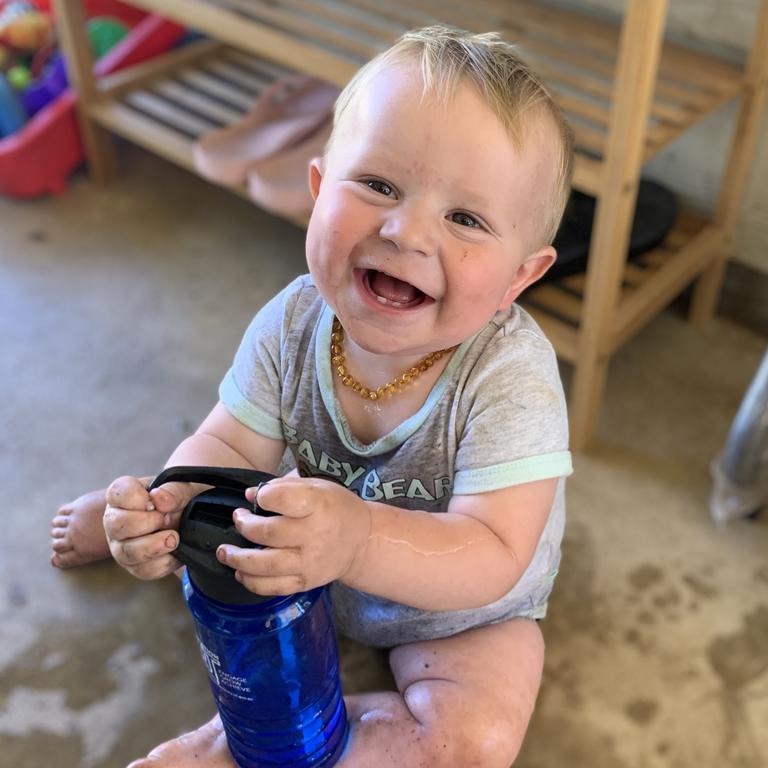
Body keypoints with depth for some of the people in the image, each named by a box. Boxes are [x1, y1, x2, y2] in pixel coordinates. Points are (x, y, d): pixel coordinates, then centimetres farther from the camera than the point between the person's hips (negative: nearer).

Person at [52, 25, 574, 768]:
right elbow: (230, 448, -14)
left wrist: (359, 539, -57)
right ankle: (123, 518, 42)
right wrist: (171, 503, -37)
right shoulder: (294, 323, -21)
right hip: (332, 570, 4)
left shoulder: (510, 377, -35)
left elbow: (492, 559, -39)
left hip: (465, 612, -3)